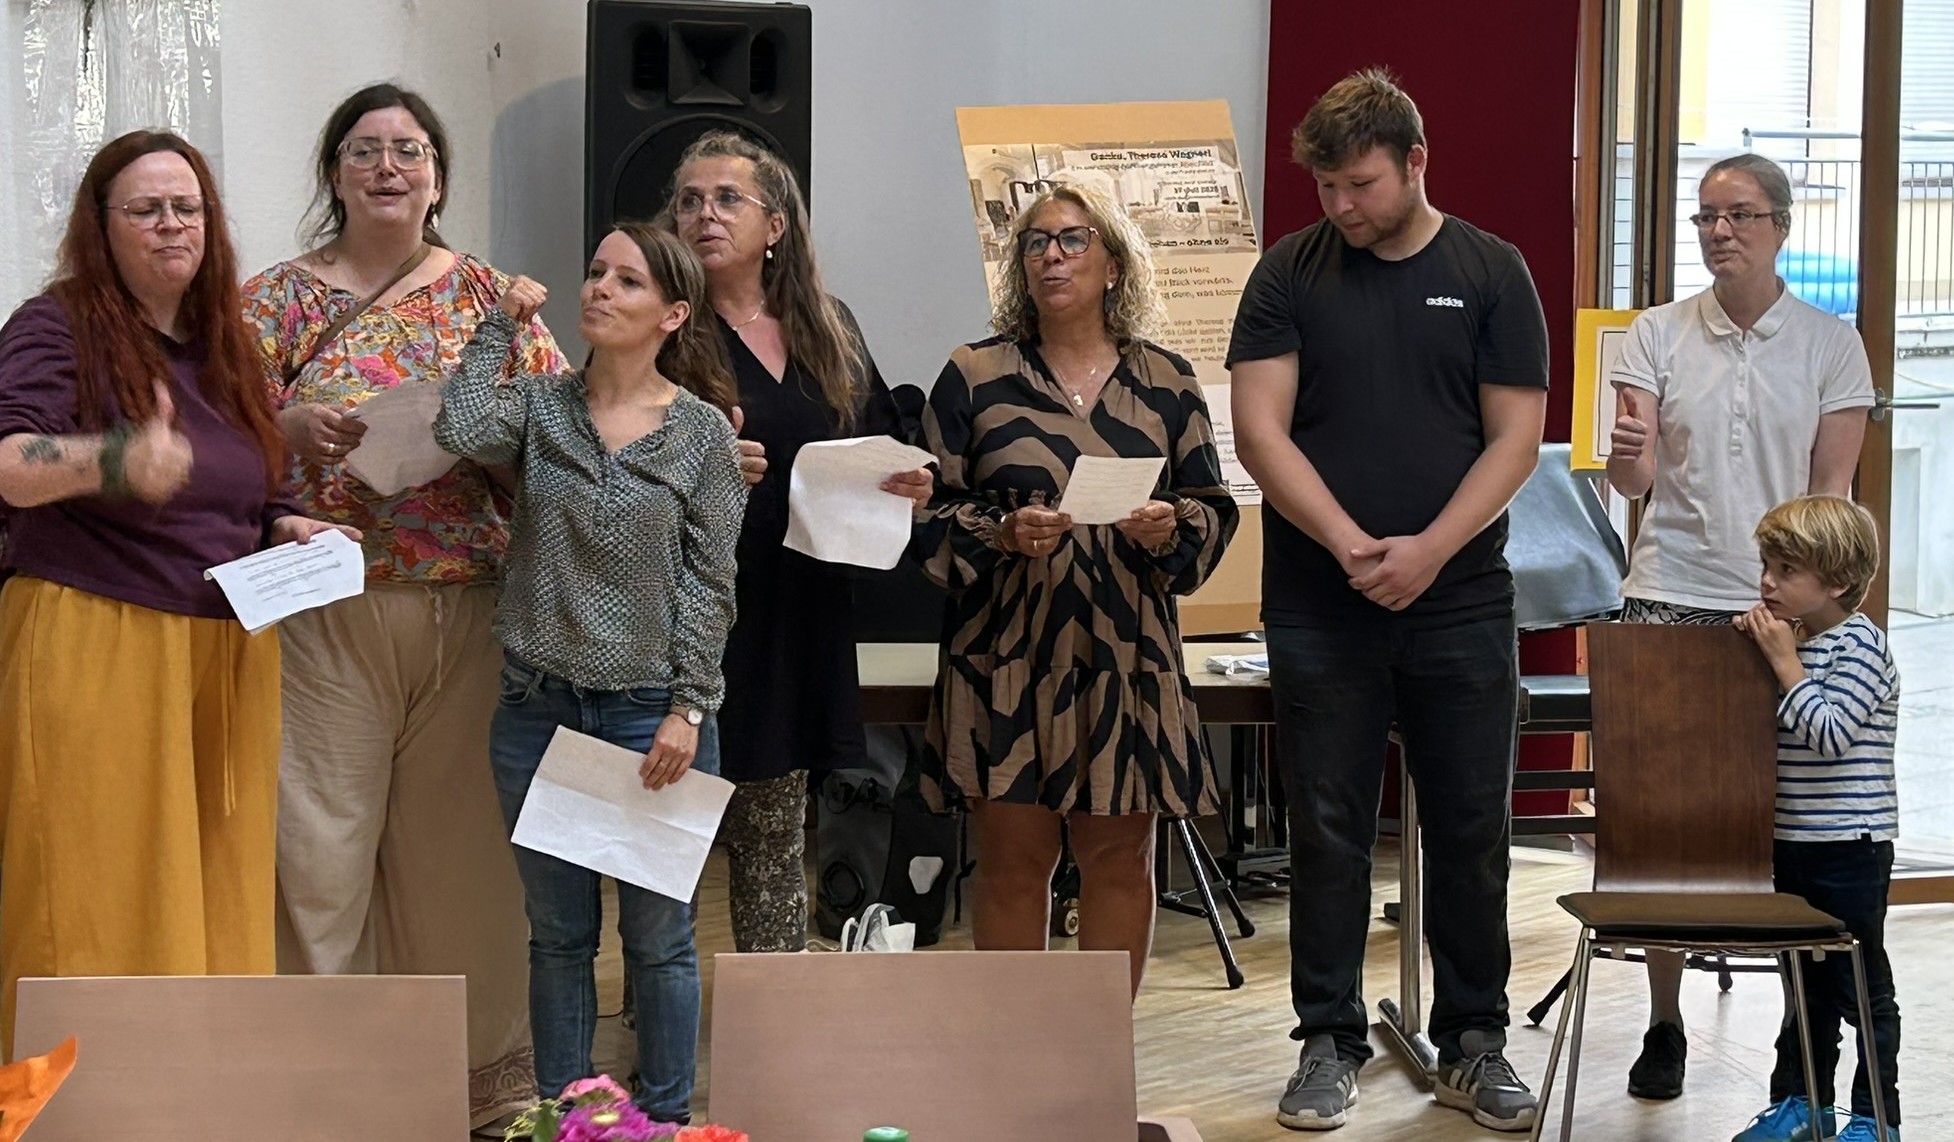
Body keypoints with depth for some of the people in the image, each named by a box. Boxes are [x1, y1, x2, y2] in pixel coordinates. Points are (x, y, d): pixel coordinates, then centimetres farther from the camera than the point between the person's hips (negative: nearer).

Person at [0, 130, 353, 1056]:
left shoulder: (223, 345, 17)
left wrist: (287, 527, 5)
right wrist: (116, 460, -38)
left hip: (227, 660, 6)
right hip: (93, 655, -6)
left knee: (217, 901, 6)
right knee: (101, 905, -6)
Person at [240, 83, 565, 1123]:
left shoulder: (490, 294, 10)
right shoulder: (279, 299, 6)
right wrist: (293, 431, -17)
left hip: (469, 609, 1)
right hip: (327, 609, -1)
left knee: (463, 839, 6)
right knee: (322, 849, -2)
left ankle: (475, 1063, 19)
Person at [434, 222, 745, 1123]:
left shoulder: (702, 430, -2)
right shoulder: (540, 405, 4)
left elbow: (709, 582, -3)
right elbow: (460, 432, -18)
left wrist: (688, 711, -8)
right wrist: (501, 325, -5)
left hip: (651, 711, -2)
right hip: (538, 709, 2)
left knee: (657, 937, 6)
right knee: (558, 933, 11)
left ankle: (665, 1117, 19)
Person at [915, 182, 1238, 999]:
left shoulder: (1166, 382, 9)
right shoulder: (973, 377, 5)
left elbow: (1212, 509, 10)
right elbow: (931, 512, 2)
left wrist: (1171, 529, -12)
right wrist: (1002, 533, -16)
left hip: (1128, 655, 2)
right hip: (1008, 652, -1)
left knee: (1120, 856, 5)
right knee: (1012, 858, 1)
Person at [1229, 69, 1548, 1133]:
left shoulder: (1490, 273, 4)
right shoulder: (1291, 272, 3)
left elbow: (1515, 437, 0)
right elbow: (1260, 428, -3)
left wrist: (1429, 550, -13)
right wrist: (1348, 543, -15)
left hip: (1461, 600, 0)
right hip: (1320, 607, 0)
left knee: (1472, 831, 6)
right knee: (1327, 831, 5)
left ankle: (1473, 1043, 19)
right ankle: (1330, 1044, 16)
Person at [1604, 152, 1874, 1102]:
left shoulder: (1830, 345, 5)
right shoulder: (1657, 334, 6)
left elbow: (1831, 488, 3)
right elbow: (1634, 478, -3)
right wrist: (1629, 453, -27)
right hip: (1668, 603, 1)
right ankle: (1663, 1025, 10)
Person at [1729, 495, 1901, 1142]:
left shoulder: (1859, 645, -14)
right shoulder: (1792, 639, 10)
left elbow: (1829, 733, -23)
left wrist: (1784, 660, -20)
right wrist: (1753, 653, 1)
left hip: (1850, 846, -8)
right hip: (1794, 841, 8)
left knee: (1860, 984, 1)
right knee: (1807, 979, 17)